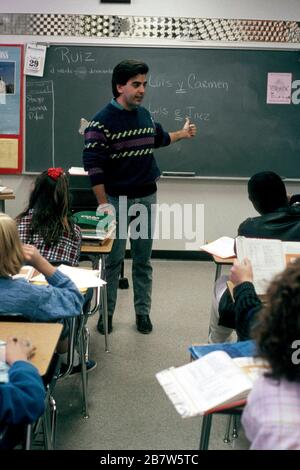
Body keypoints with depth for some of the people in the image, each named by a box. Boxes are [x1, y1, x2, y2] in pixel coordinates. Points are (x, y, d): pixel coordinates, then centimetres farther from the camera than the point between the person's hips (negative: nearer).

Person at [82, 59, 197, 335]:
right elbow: (93, 165, -16)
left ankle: (143, 312, 20)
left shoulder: (145, 115, 7)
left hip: (147, 198, 5)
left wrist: (181, 134, 34)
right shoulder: (102, 122, -13)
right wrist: (103, 204, -18)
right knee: (113, 260, 1)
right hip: (117, 200, -5)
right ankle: (107, 312, 16)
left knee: (143, 259, 10)